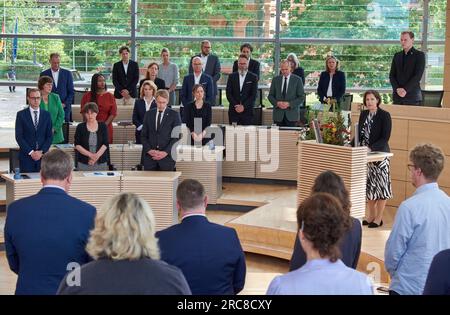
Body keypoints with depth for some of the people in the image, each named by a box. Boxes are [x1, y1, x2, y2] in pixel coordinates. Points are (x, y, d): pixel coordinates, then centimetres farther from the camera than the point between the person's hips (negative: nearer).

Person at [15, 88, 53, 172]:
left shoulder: (46, 114, 8)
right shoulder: (21, 115, 1)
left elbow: (50, 136, 6)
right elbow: (19, 137, -4)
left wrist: (41, 151, -7)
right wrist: (31, 152, -11)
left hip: (42, 155, 2)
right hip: (26, 156, -2)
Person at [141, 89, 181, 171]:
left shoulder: (174, 115, 3)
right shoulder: (149, 114, 12)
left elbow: (176, 137, -2)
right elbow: (143, 135, 12)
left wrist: (165, 152, -12)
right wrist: (149, 150, -4)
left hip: (166, 157, -2)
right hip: (149, 157, 2)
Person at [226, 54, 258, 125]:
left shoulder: (253, 77, 4)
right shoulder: (231, 76, 10)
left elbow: (254, 95, -3)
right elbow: (228, 93, 4)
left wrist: (244, 106, -12)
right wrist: (236, 105, -9)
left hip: (247, 111, -2)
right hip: (233, 111, 2)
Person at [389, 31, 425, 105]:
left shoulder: (419, 55, 0)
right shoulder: (397, 55, 14)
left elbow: (418, 76, -9)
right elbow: (392, 75, 9)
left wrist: (405, 90, -16)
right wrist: (397, 89, -8)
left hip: (412, 97, -4)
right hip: (397, 96, 4)